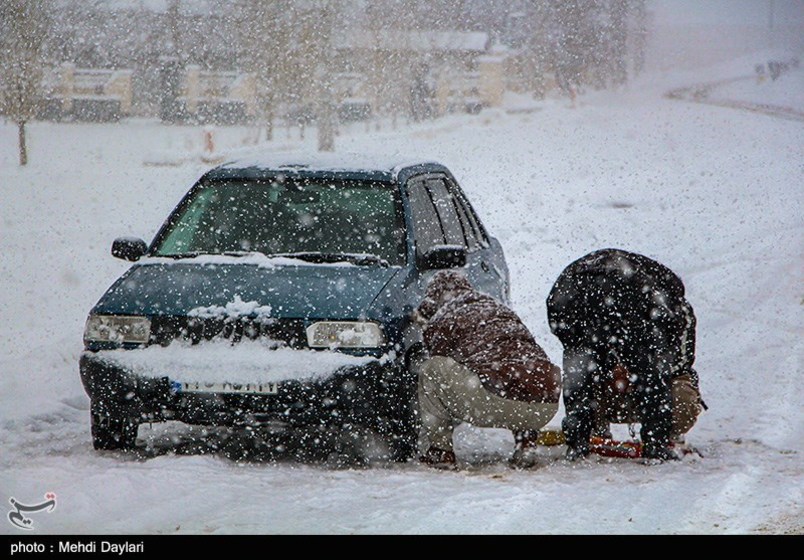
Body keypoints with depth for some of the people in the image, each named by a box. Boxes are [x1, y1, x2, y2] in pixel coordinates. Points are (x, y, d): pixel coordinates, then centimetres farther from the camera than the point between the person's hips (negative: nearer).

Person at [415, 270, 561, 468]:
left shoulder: (441, 321, 12)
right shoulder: (501, 310, 31)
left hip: (500, 402, -6)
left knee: (431, 370, 10)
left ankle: (439, 450, 8)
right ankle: (526, 441, 19)